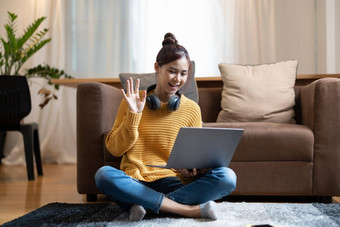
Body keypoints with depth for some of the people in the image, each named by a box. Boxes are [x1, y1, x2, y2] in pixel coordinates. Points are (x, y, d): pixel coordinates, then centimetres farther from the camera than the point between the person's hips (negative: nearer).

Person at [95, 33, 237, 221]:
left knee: (227, 177, -23)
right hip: (136, 182, -1)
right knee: (104, 174, -33)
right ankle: (191, 209, -30)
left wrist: (193, 168, -10)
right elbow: (114, 149, 4)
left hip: (173, 183, 1)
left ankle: (148, 204, -26)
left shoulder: (191, 109, 8)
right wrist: (133, 115, -8)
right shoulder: (132, 102, 6)